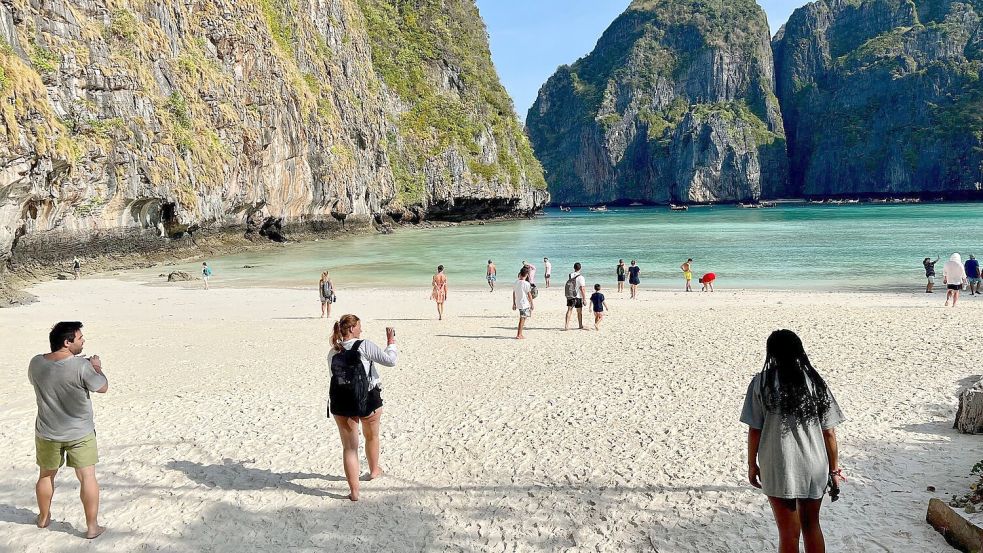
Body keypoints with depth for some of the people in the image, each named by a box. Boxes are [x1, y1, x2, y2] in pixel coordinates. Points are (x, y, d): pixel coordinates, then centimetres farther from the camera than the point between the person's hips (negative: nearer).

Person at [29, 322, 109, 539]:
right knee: (87, 477, 5)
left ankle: (43, 518, 42)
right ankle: (92, 526, 10)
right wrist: (97, 368, 5)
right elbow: (103, 388, -12)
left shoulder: (36, 363, -9)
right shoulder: (81, 366, -25)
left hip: (47, 433, 5)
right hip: (80, 433, -4)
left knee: (46, 475, 24)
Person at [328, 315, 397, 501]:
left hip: (340, 403, 2)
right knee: (372, 437, 25)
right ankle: (374, 470, 46)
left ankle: (354, 490, 5)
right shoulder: (364, 346, -13)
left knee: (349, 446, 7)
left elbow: (336, 376, 9)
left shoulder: (333, 353, 3)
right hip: (368, 399, -2)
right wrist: (391, 342, 1)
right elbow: (390, 360, -13)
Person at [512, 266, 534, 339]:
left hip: (518, 303, 6)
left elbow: (513, 293, 8)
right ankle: (519, 335, 1)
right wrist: (532, 304, -1)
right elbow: (529, 295, -11)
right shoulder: (526, 284, -15)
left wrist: (514, 303, 17)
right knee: (522, 319, 0)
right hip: (525, 304, -6)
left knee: (522, 319, 17)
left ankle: (520, 334, 19)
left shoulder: (515, 282, 2)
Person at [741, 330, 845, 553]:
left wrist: (752, 464, 4)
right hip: (814, 467, 3)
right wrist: (834, 470, 9)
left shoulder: (762, 383, -8)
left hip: (778, 469, -3)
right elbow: (829, 433, 0)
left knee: (789, 533, 9)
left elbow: (754, 430, -8)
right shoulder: (816, 382, -1)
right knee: (811, 525, 21)